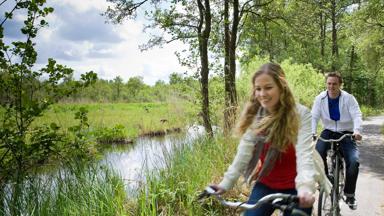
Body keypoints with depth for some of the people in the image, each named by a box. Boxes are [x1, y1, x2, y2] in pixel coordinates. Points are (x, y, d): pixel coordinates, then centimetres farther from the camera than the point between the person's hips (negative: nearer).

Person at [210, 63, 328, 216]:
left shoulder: (300, 114, -16)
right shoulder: (253, 115, -6)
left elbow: (305, 154, -26)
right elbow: (244, 153, -7)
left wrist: (305, 188, -42)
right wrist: (225, 184, -14)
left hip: (295, 188, -3)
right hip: (265, 185, 3)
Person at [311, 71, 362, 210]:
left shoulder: (349, 98, -10)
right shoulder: (320, 98, -5)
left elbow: (357, 115, -18)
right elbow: (314, 117, -11)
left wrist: (357, 131, -38)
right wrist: (312, 132, -29)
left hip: (346, 133, -1)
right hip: (328, 132, 1)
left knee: (353, 161, -20)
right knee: (318, 153, -28)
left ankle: (349, 194, 1)